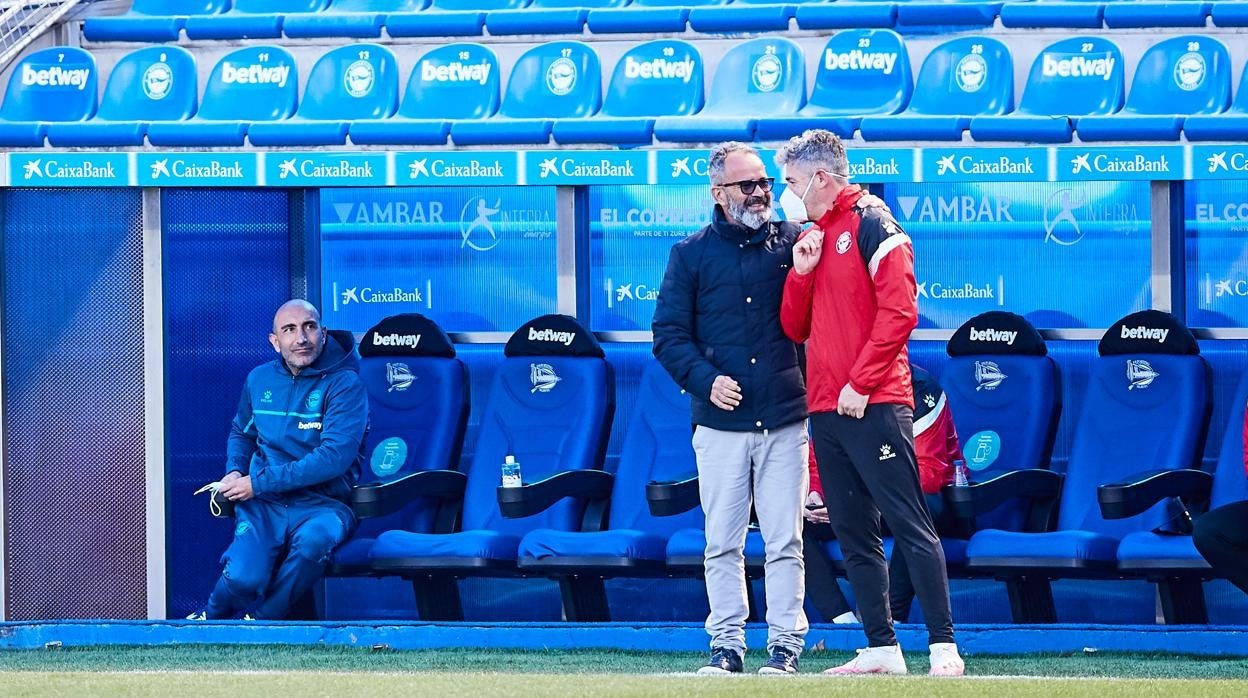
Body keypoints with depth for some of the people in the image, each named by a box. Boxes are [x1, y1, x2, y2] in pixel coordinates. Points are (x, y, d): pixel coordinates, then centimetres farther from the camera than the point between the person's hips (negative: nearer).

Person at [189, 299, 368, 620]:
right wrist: (235, 472, 7)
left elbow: (335, 456, -16)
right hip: (263, 504, 2)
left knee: (314, 538, -40)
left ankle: (258, 618, -15)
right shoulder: (259, 379, 12)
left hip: (322, 504, -2)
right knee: (244, 579, -29)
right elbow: (241, 434, 31)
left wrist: (258, 482, -16)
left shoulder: (344, 384, -5)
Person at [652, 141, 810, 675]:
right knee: (722, 543, 3)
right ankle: (726, 644, 9)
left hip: (785, 421, 0)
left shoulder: (791, 243, 7)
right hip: (720, 424, 0)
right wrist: (705, 379, -10)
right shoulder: (692, 254, 6)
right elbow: (669, 334, 5)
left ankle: (784, 643, 5)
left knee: (784, 541, 0)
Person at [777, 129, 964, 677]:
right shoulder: (811, 237, 18)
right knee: (854, 536, 6)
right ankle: (882, 648, 9)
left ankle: (943, 646, -12)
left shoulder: (870, 225, -5)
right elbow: (797, 329, 19)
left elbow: (899, 311, -14)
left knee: (909, 525, -10)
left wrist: (861, 385, -16)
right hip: (825, 408, 8)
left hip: (874, 406, -8)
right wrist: (801, 271, 3)